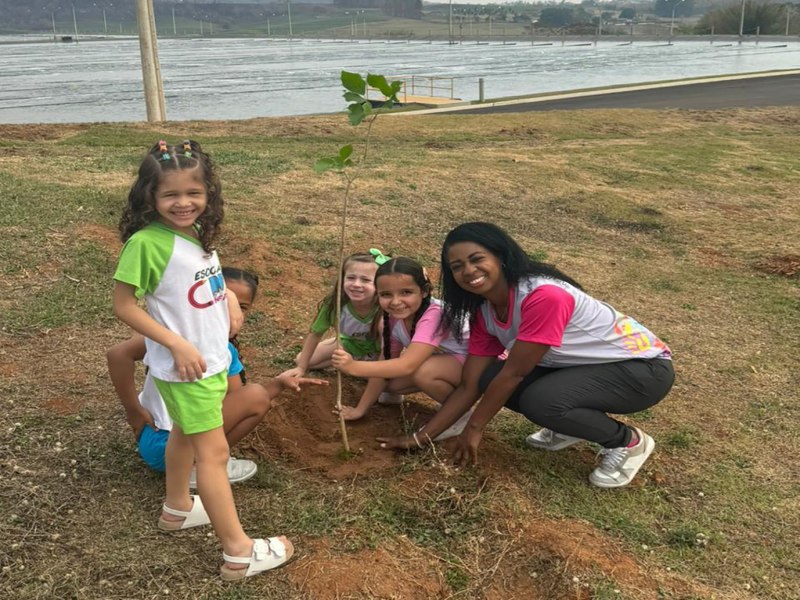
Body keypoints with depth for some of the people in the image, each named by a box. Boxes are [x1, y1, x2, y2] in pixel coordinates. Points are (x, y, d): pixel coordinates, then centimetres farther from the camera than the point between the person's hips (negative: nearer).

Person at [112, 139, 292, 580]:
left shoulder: (197, 232, 0)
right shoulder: (146, 242, -24)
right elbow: (124, 305, -20)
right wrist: (178, 345, -23)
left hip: (212, 357, 8)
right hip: (184, 366, -8)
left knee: (186, 433, 25)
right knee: (214, 452, -2)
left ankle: (177, 508, 46)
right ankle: (238, 552, 9)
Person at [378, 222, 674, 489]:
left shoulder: (544, 296, -31)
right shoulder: (484, 312, -5)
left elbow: (514, 372, -25)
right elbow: (470, 385, -3)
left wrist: (474, 429, -15)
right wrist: (421, 437, -7)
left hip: (643, 366, -7)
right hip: (586, 365, 8)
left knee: (540, 400, -30)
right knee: (490, 379, -11)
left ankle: (629, 442, -4)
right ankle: (571, 424, 12)